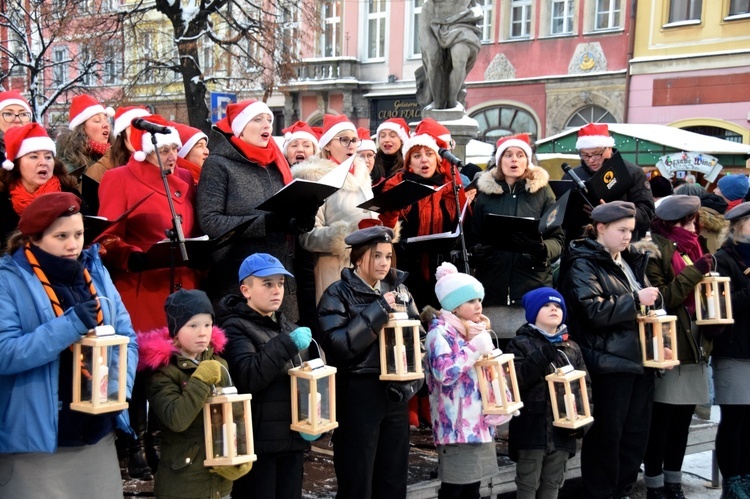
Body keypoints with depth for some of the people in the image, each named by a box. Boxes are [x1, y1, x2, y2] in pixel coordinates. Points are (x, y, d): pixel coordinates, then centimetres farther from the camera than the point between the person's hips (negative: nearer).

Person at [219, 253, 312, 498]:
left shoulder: (289, 328, 16)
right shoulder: (236, 328, -7)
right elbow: (248, 377, -22)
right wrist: (287, 344, -25)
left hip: (293, 439, 7)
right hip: (257, 441, -7)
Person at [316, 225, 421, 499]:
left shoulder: (398, 289, 10)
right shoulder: (338, 294, -6)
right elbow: (336, 345, -19)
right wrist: (378, 311, -19)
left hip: (395, 394, 6)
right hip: (358, 396, -5)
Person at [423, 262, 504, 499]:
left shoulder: (474, 330, 15)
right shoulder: (440, 333, -11)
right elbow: (445, 373, -27)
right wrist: (475, 346, -20)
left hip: (479, 423, 9)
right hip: (457, 426, -9)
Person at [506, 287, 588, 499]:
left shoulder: (572, 348, 13)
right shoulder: (519, 344, -2)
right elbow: (514, 381, -16)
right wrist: (542, 356, -23)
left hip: (563, 428, 5)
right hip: (531, 427, -5)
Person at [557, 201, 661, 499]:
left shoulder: (632, 262, 16)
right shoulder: (583, 264, -7)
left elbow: (649, 306, 25)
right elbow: (592, 310, -20)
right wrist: (635, 300, -19)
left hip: (639, 359, 8)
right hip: (608, 363, -8)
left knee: (637, 433, 12)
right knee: (607, 435, -1)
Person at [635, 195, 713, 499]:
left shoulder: (690, 248, 17)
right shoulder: (655, 251, -8)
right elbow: (659, 299, -17)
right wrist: (694, 272, -18)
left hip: (695, 344, 8)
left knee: (683, 418, 11)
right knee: (661, 420, -2)